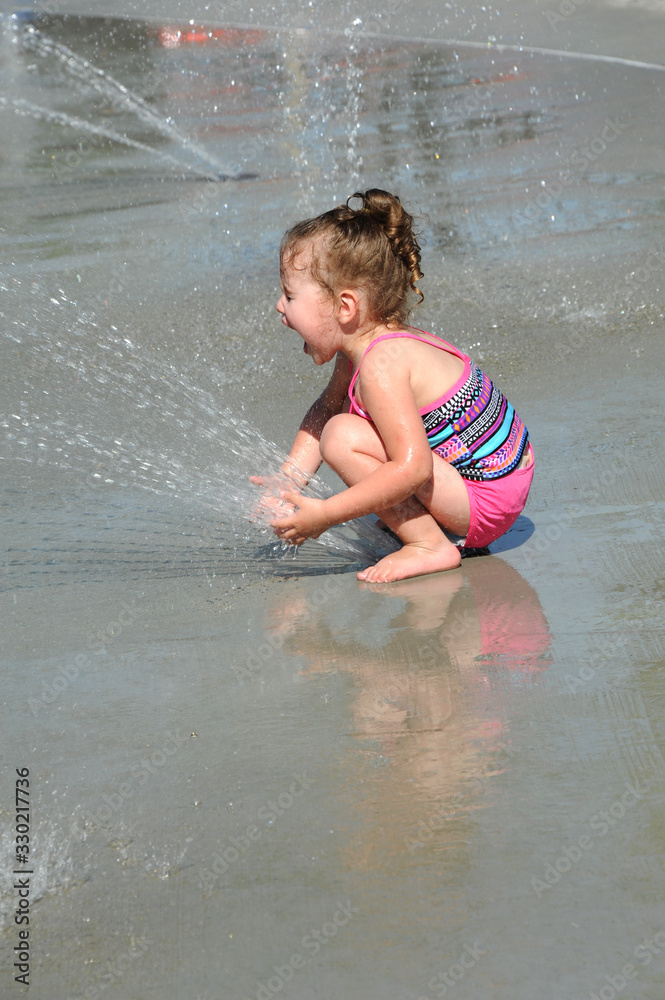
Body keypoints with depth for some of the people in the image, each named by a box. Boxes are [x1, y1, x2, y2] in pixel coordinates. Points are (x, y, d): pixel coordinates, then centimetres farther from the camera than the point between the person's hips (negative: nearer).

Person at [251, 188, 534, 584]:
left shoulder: (380, 366, -25)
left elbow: (412, 468, -31)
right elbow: (325, 410, 16)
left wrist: (325, 515, -27)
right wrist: (289, 480, 3)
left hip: (484, 501, -10)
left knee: (344, 437, -23)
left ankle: (430, 546, -13)